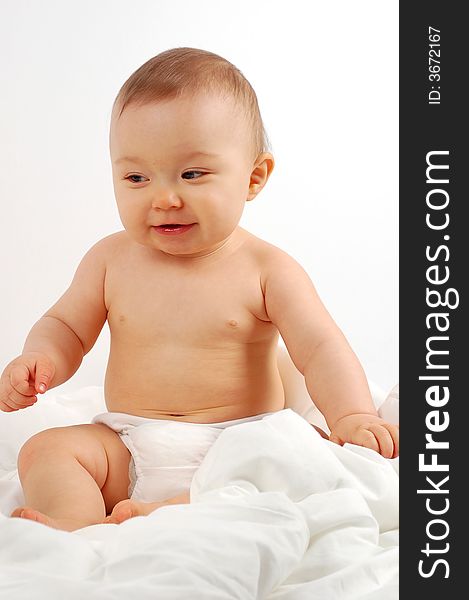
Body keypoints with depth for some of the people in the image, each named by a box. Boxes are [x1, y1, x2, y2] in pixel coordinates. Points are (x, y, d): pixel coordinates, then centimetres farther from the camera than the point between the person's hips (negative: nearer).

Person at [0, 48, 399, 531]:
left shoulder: (266, 269, -6)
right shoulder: (111, 259, 3)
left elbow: (320, 350, -10)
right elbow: (66, 327, 12)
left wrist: (352, 417, -29)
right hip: (127, 451, 3)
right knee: (44, 450, -16)